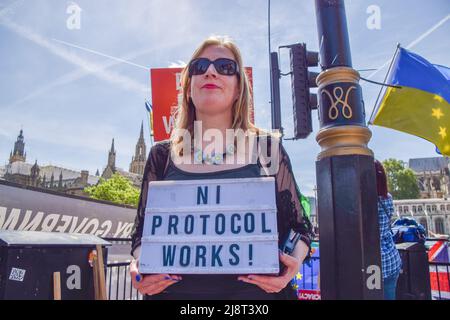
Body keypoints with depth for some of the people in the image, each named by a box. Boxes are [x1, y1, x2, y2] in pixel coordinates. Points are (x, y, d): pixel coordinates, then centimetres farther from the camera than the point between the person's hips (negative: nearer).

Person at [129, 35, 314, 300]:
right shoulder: (163, 155, 4)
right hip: (176, 291, 1)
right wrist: (138, 265, -10)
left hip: (256, 290, 0)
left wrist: (295, 261, -15)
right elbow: (142, 231, 9)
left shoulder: (268, 148, 0)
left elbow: (299, 226, 4)